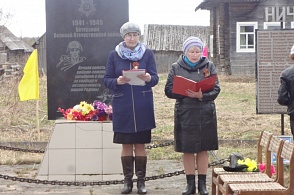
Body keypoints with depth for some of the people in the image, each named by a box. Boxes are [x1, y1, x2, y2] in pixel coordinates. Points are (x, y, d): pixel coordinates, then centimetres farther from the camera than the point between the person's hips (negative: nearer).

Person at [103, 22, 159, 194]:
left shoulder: (147, 53, 2)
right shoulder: (114, 55, 4)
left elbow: (155, 78, -2)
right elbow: (107, 80, 2)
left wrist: (147, 77, -24)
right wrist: (118, 81, -20)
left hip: (142, 106, -1)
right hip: (122, 106, 1)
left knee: (140, 144, 4)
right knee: (126, 144, 6)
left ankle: (141, 180, 12)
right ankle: (128, 180, 16)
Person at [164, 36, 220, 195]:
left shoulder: (209, 66, 2)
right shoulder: (176, 67, 2)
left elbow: (216, 89, -3)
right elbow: (168, 90, -1)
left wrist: (201, 96, -21)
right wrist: (185, 93, -18)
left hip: (205, 114, 0)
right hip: (184, 113, 0)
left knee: (203, 149, 6)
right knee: (187, 150, 5)